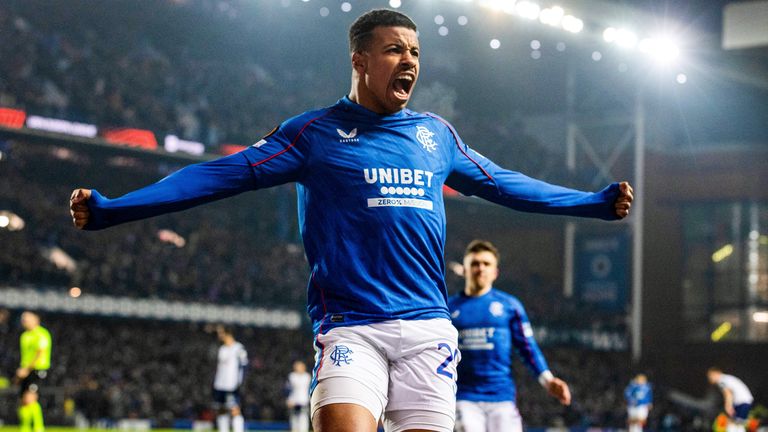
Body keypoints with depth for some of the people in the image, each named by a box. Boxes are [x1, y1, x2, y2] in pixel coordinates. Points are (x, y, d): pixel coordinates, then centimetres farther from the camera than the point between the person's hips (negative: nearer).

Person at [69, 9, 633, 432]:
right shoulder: (315, 133, 4)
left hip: (428, 328, 4)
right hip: (350, 327, -4)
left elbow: (502, 183, 30)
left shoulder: (436, 135, 16)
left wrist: (597, 202, 35)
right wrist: (109, 209, -9)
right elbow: (221, 175, -1)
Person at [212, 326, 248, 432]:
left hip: (232, 386, -8)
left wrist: (239, 382, -15)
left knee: (235, 411, -14)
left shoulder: (238, 348, -7)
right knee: (221, 411, 11)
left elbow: (243, 365, -9)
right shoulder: (222, 349, 16)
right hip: (219, 386, 8)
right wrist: (215, 383, 18)